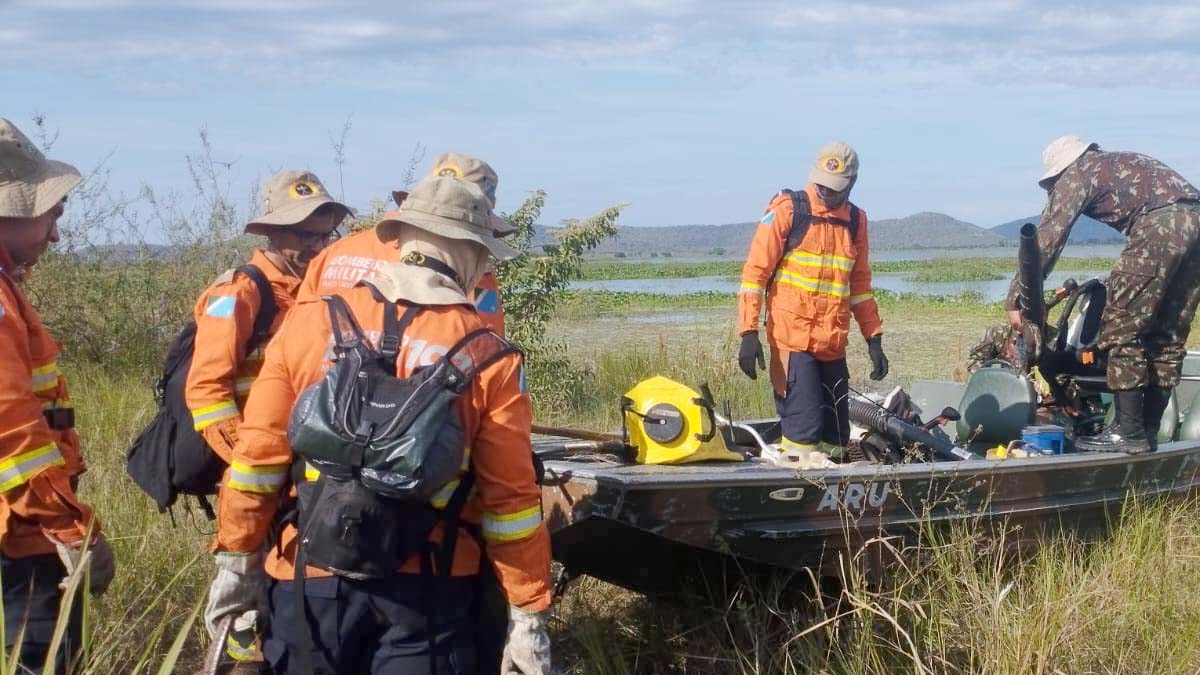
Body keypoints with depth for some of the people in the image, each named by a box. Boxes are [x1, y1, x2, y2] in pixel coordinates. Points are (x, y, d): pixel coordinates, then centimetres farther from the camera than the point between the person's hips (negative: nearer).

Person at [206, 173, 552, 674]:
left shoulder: (310, 320, -1)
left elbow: (259, 453, 0)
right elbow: (511, 495, -5)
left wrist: (235, 560, 10)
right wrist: (527, 614, 1)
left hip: (312, 577, 1)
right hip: (426, 585, -1)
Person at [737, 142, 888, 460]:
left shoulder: (855, 220, 13)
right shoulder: (787, 209, -3)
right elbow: (755, 271, -4)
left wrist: (874, 339, 17)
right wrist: (749, 332, -12)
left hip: (833, 344, 6)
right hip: (793, 338, -6)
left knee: (836, 438, 6)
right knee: (803, 428, -15)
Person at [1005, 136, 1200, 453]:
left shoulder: (1076, 174, 12)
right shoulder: (1122, 163, 35)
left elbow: (1047, 240, 5)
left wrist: (1016, 300, 6)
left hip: (1160, 225, -8)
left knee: (1121, 329, -2)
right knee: (1167, 335, 13)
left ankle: (1128, 432, -3)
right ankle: (1150, 431, 17)